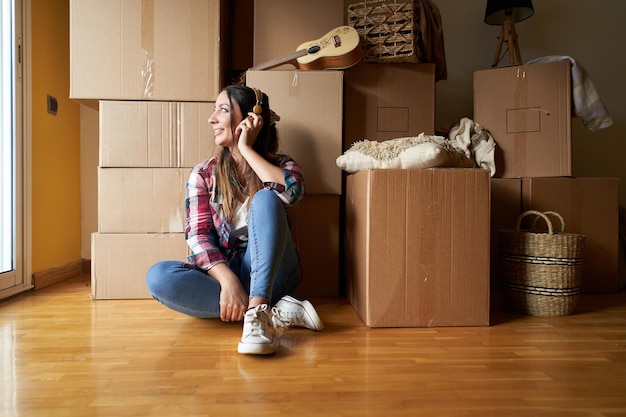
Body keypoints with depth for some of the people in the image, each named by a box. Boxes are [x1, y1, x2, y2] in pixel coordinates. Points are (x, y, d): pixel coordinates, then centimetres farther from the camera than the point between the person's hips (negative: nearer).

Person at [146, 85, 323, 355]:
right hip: (221, 270, 2)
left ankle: (258, 309, -38)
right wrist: (228, 280, -25)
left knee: (265, 198, -25)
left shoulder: (281, 165, 4)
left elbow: (293, 192, -22)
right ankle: (277, 311, -28)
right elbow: (198, 236, -7)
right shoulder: (203, 174, 6)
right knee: (158, 276, -27)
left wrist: (246, 148, -12)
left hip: (269, 271, -1)